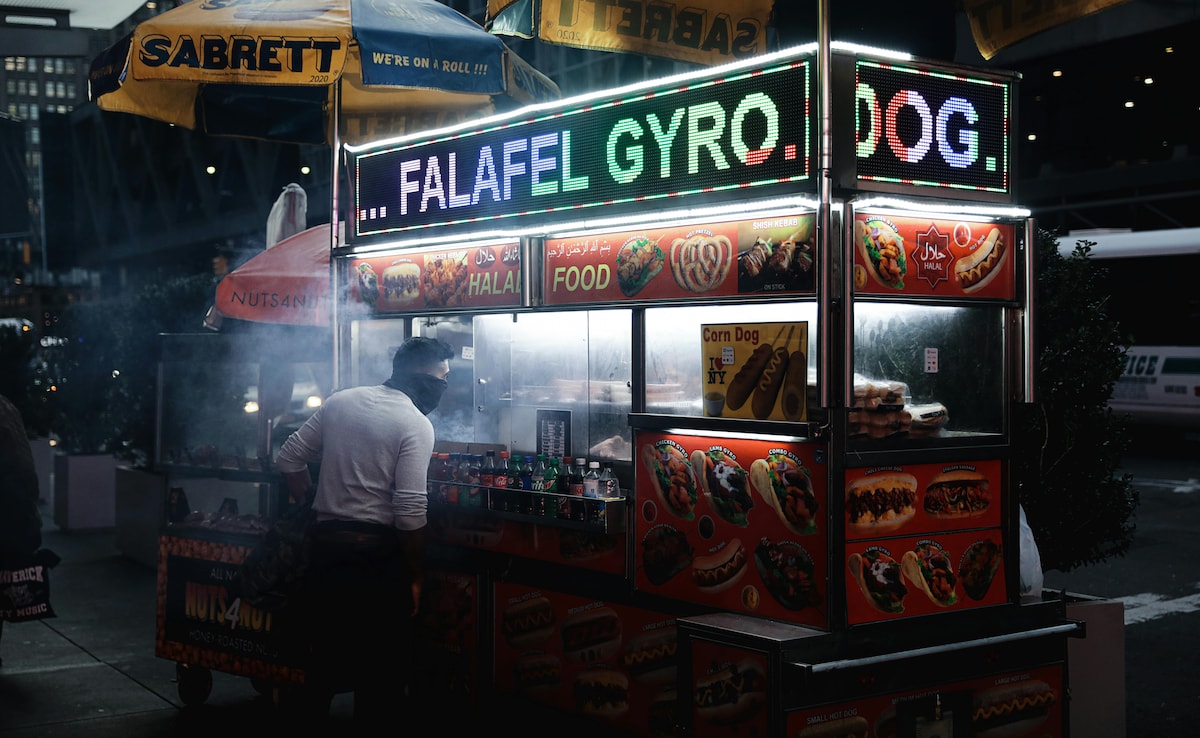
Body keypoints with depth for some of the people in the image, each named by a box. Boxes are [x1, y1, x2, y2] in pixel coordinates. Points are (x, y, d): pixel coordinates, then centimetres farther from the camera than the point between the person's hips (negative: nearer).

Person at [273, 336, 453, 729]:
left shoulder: (341, 401, 7)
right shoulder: (416, 425, -12)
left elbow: (288, 460, 11)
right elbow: (410, 512, -18)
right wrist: (415, 577, -8)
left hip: (326, 544, 6)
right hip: (378, 551, -6)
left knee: (325, 652, 18)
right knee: (382, 666, 7)